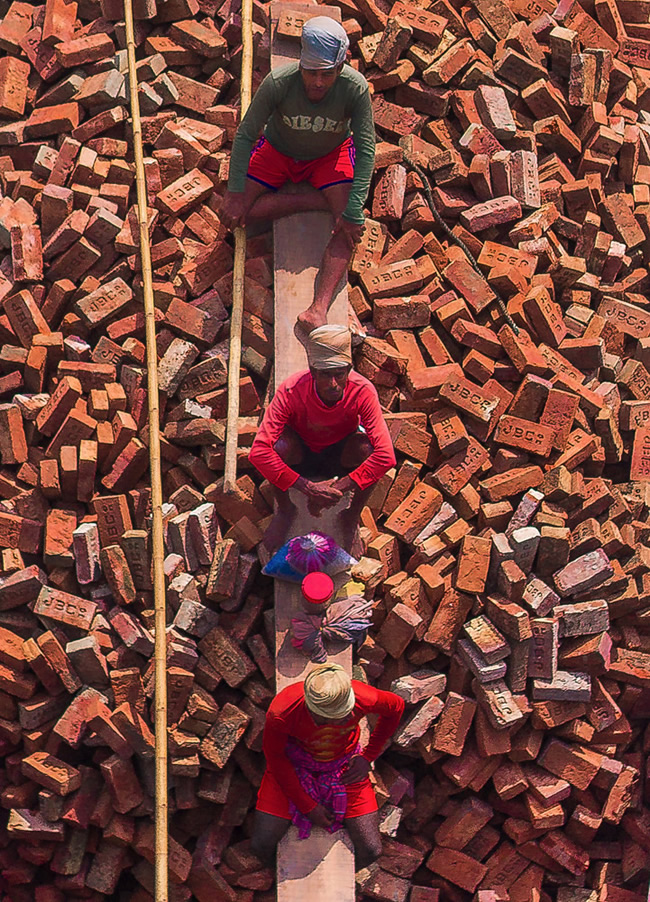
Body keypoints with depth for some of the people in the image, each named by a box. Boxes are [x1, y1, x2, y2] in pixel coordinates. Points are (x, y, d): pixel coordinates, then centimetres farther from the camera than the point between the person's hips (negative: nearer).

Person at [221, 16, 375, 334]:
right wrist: (235, 193, -23)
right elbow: (245, 134, -20)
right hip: (278, 152, 1)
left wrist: (353, 212, -32)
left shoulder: (356, 88, -31)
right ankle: (317, 201, -10)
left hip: (330, 155, -1)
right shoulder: (278, 82, -32)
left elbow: (366, 151, -25)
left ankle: (319, 309, -33)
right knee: (233, 211, -18)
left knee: (349, 226, -24)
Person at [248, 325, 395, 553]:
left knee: (367, 449, -32)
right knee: (280, 446, -34)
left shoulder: (362, 392, -31)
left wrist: (339, 488, -37)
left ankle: (351, 517, -5)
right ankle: (285, 510, -4)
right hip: (301, 453, -1)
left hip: (339, 455, 1)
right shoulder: (291, 391, -33)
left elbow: (386, 455, -35)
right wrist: (307, 488, -41)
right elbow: (258, 452, -39)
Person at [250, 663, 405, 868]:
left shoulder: (363, 698, -32)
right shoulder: (280, 714, -36)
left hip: (344, 765, 1)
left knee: (370, 851, -8)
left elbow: (396, 707, -7)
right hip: (293, 766, -1)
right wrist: (307, 806, -12)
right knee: (261, 845, -13)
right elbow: (275, 757, -14)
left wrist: (368, 757, -3)